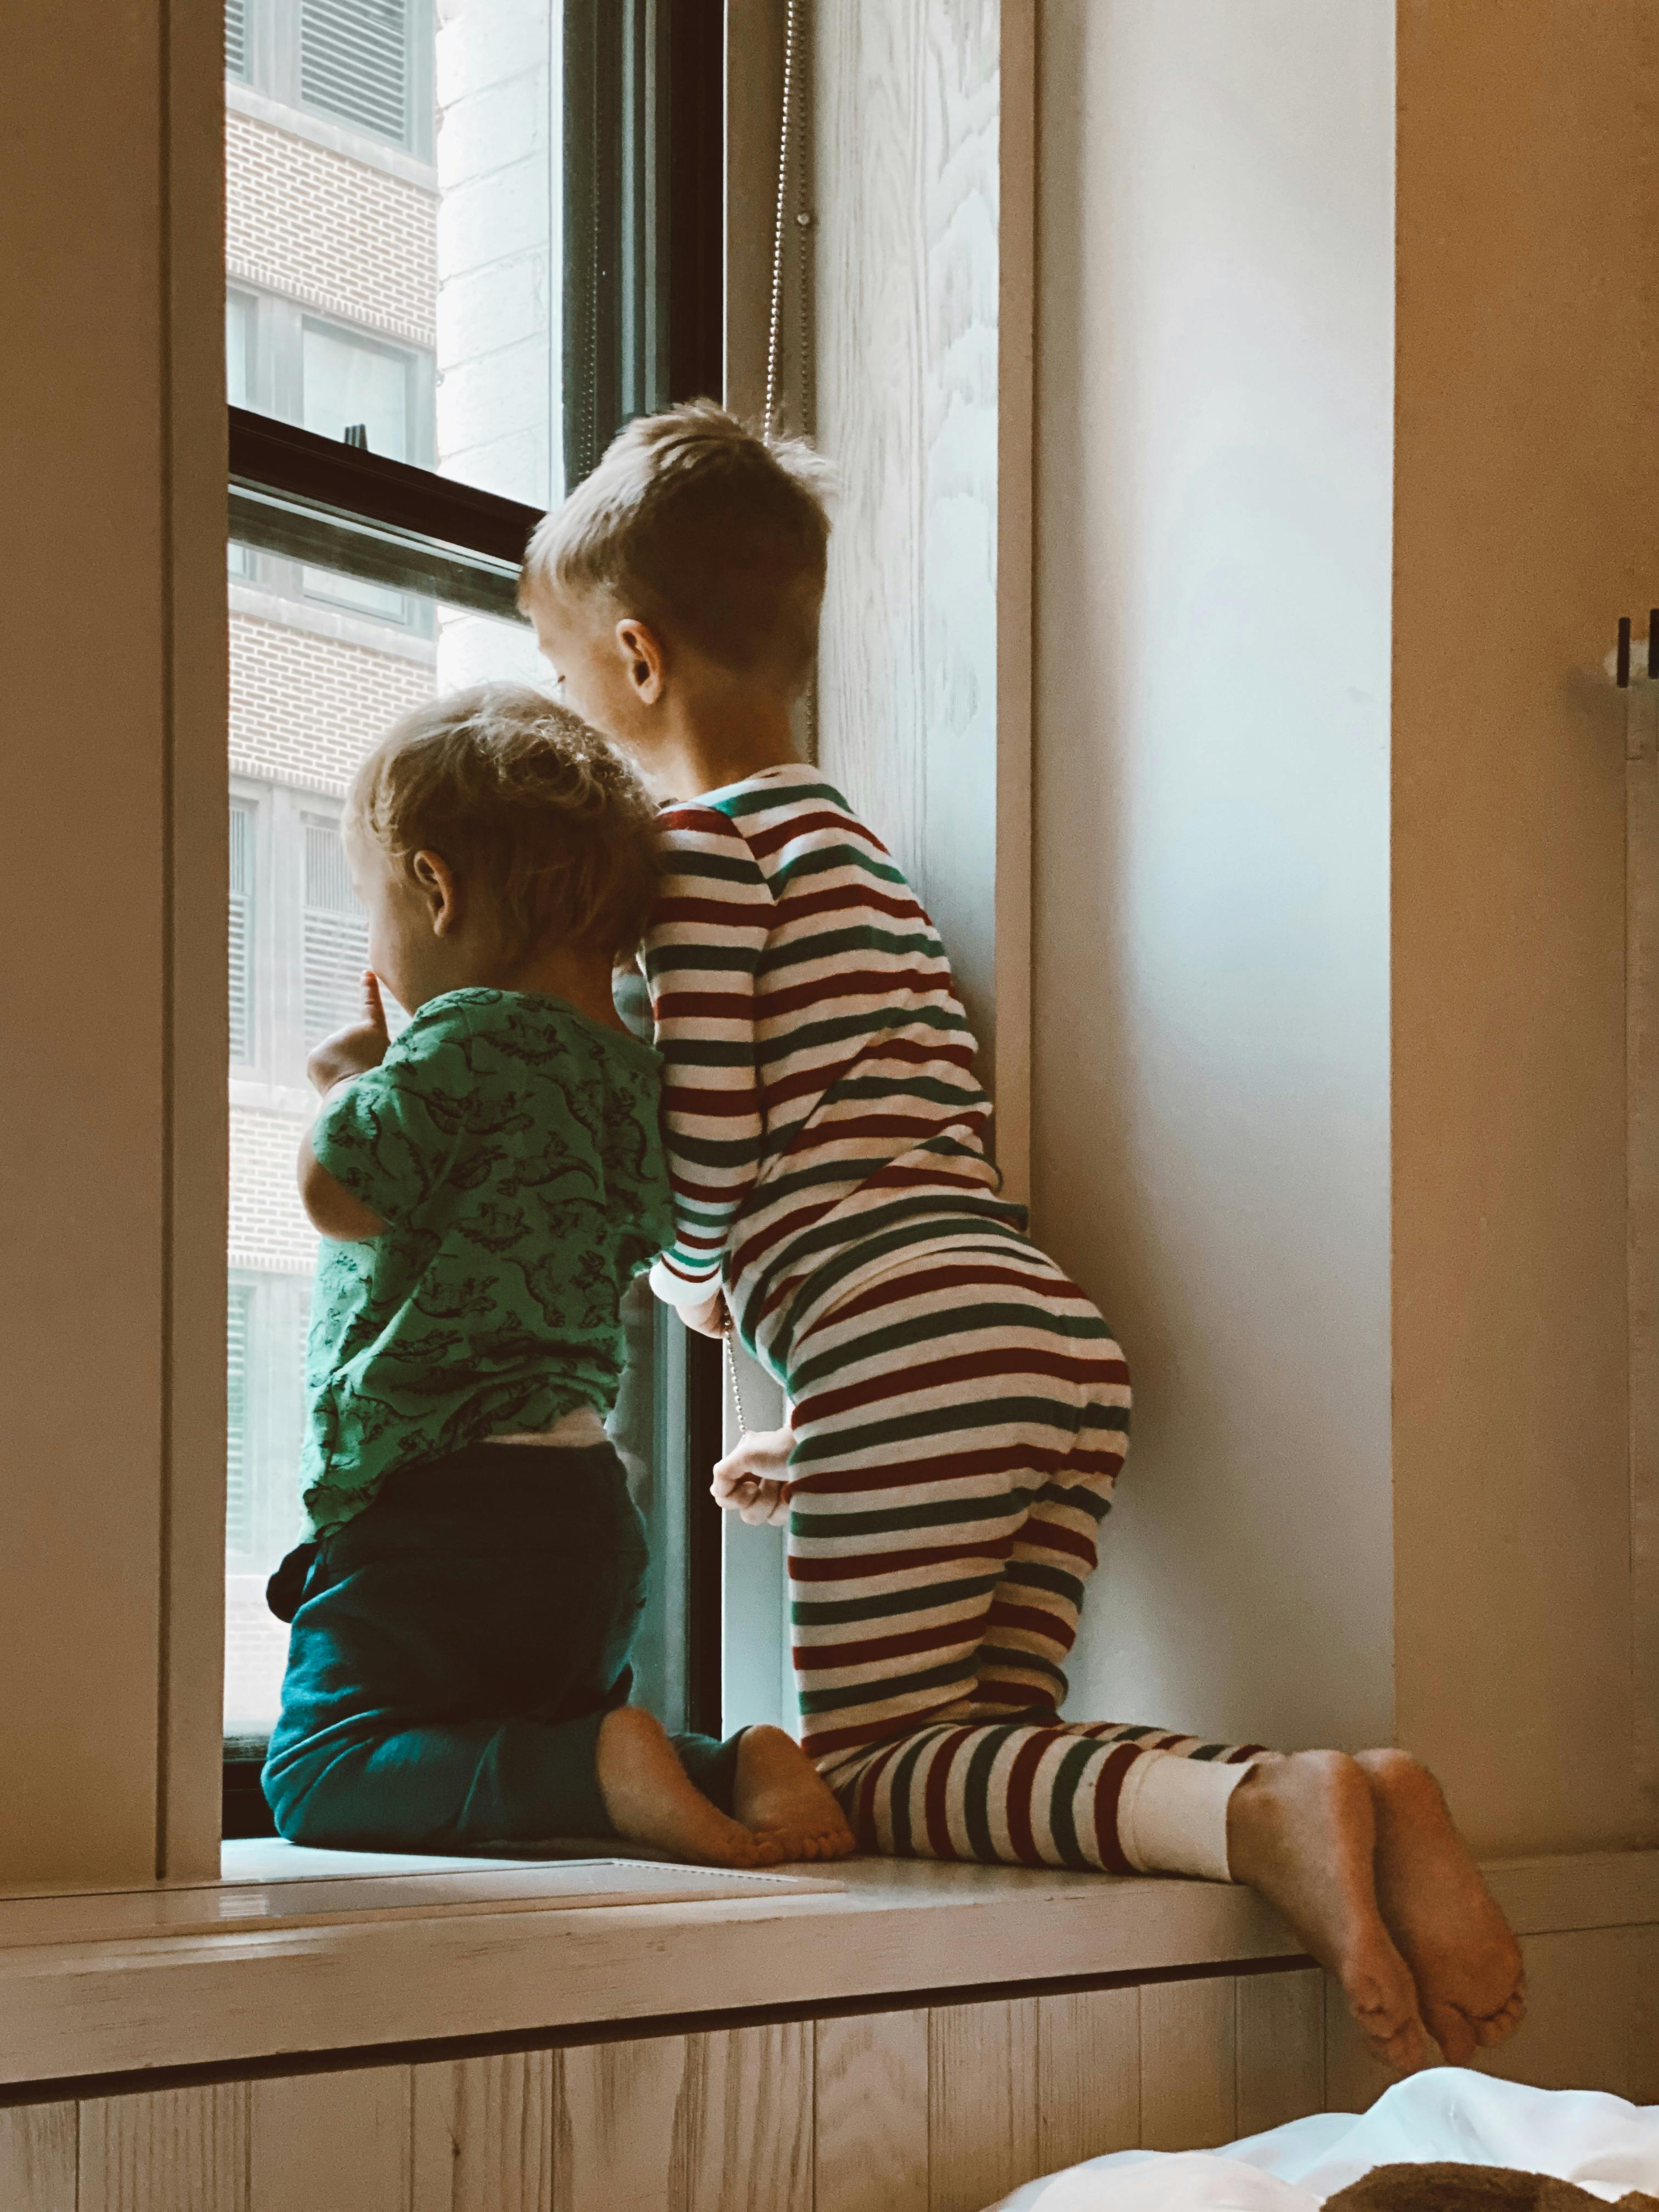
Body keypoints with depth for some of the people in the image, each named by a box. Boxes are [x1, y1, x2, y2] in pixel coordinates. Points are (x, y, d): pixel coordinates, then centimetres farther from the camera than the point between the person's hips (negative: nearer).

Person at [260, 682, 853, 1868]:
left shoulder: (471, 1035, -12)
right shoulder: (628, 1066, 15)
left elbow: (342, 1191, -18)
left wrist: (347, 1081, 5)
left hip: (444, 1497, -9)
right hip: (587, 1508, 9)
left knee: (323, 1774, -6)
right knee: (557, 1727, 25)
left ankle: (606, 1769, -24)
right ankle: (738, 1764, -2)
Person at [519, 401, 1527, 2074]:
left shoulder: (702, 840, 0)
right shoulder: (853, 842, 28)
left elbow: (709, 1143, -8)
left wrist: (694, 1287, 16)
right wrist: (821, 1428, 29)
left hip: (911, 1352, -9)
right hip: (1064, 1336, 9)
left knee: (875, 1767, -3)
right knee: (983, 1735, 11)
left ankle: (1265, 1813, -26)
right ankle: (1362, 1809, -12)